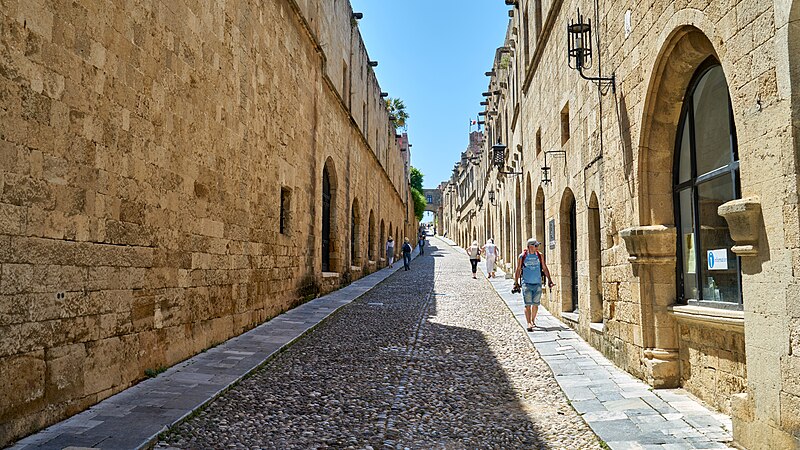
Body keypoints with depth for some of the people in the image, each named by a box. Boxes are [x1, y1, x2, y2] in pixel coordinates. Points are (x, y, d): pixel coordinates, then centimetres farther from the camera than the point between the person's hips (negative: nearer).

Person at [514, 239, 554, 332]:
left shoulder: (540, 256, 5)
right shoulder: (522, 256, -2)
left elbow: (545, 268, 13)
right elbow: (518, 270, 5)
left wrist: (549, 280, 9)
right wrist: (516, 283, 3)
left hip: (537, 283, 3)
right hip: (526, 284, -3)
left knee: (535, 304, 10)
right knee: (527, 305, -9)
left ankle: (533, 320, 29)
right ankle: (529, 323, -11)